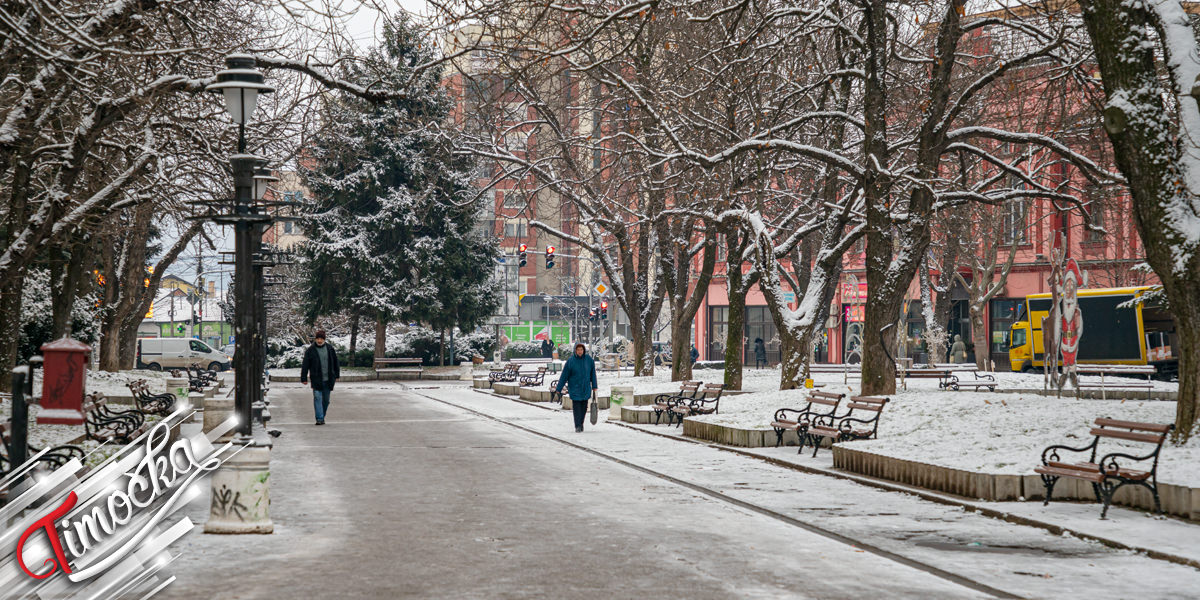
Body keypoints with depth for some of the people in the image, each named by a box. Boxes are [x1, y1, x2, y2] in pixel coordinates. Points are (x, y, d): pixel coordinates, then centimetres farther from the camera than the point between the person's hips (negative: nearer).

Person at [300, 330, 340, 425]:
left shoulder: (330, 349, 6)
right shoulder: (310, 350, -2)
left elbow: (335, 363, 15)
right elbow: (305, 365, 0)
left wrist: (337, 375, 16)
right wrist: (304, 378, -2)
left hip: (328, 380, 3)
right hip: (316, 380, -3)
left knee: (326, 400, 8)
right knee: (317, 398, -12)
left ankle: (322, 416, 23)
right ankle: (319, 418, -14)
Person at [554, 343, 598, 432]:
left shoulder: (589, 360, 0)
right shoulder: (570, 361, -8)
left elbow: (593, 373, 10)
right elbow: (564, 376, -5)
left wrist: (594, 386, 13)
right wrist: (558, 388, -5)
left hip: (586, 388, 2)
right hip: (574, 388, -2)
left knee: (584, 407, 6)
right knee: (577, 407, -6)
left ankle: (581, 423, 23)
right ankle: (578, 426, -3)